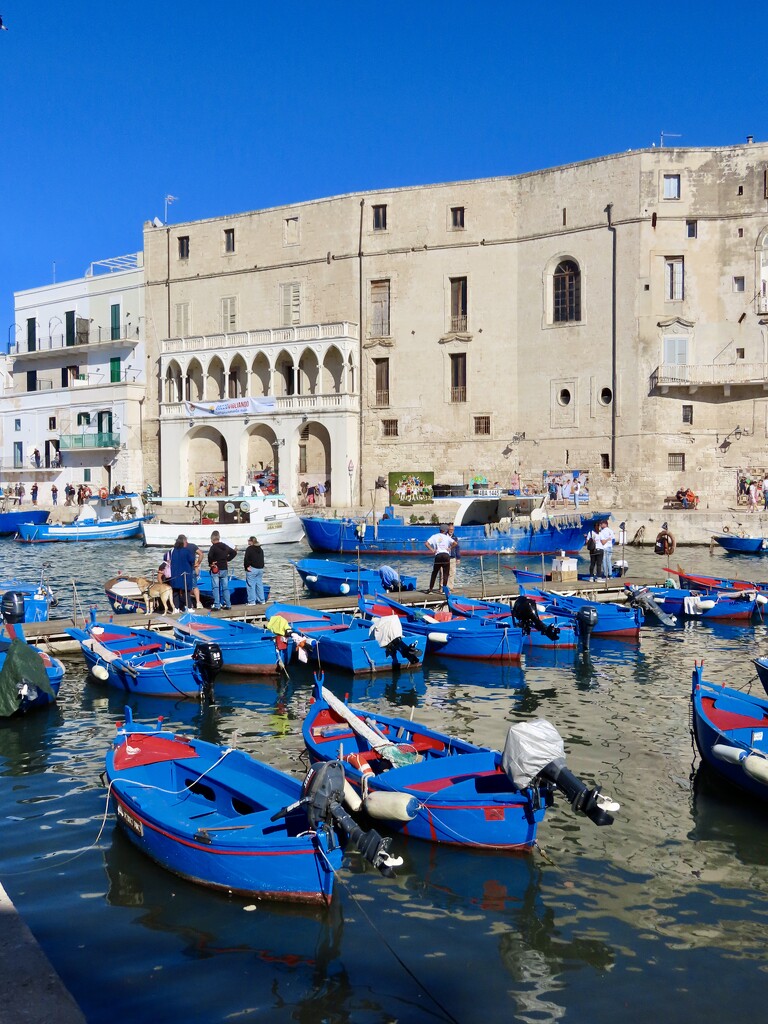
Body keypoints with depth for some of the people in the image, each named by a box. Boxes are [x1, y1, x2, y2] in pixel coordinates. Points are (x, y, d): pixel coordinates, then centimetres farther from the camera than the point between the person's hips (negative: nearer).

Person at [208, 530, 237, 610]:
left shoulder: (213, 547, -12)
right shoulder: (225, 546, 7)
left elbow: (210, 556, -29)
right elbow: (234, 552, 17)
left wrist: (210, 563, -13)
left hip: (216, 570, -5)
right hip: (225, 569, 5)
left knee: (215, 588, -2)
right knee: (225, 587, 11)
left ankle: (217, 605, -7)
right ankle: (228, 604, 11)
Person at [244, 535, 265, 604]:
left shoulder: (249, 549, -10)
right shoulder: (260, 549, 15)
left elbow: (246, 559, -16)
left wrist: (247, 566, -6)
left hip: (252, 569, -8)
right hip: (260, 569, 8)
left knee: (251, 585, -4)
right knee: (259, 584, 12)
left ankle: (252, 601, -6)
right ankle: (261, 600, 13)